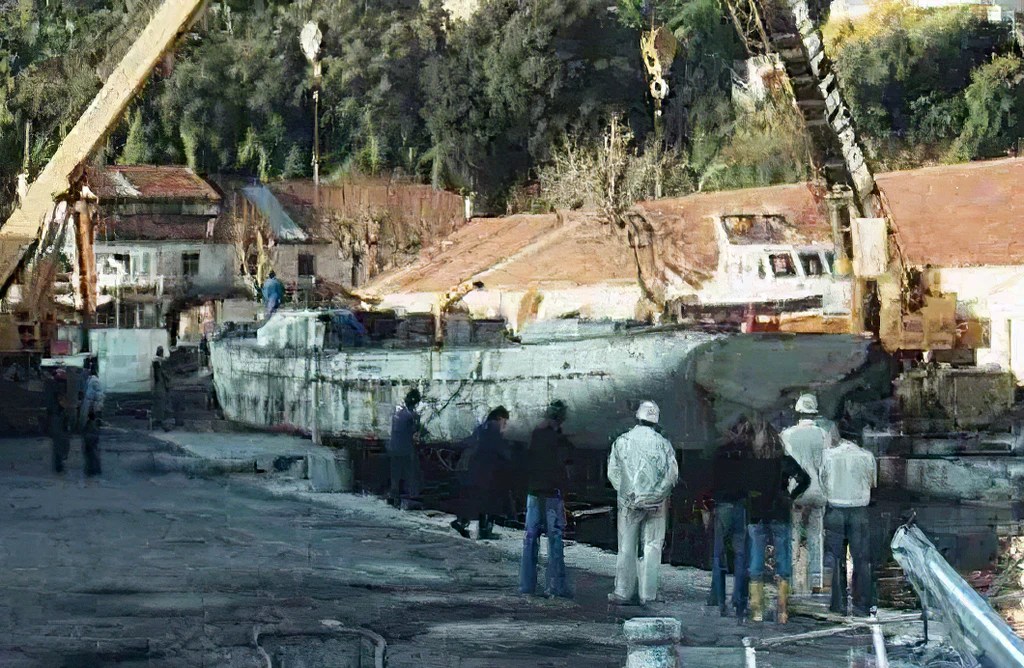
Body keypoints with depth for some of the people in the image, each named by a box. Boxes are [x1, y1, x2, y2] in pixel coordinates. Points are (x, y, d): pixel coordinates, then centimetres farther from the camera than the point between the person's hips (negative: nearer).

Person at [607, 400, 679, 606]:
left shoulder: (622, 441, -2)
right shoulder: (663, 444, -4)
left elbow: (612, 473, -1)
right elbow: (672, 475, -5)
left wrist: (625, 492, 9)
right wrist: (658, 493, 7)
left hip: (628, 502, 1)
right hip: (656, 504, 0)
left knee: (627, 548, 7)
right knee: (652, 547, 5)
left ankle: (623, 592, 8)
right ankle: (648, 593, 4)